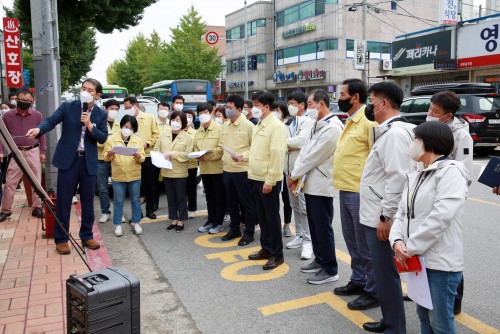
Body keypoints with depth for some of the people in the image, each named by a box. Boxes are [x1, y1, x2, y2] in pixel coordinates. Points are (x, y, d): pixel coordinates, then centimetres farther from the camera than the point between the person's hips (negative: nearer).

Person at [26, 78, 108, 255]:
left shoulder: (101, 114, 4)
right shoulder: (67, 107, 0)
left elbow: (103, 138, -1)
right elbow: (51, 121, -11)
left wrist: (90, 125, -15)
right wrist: (38, 129, -32)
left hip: (89, 162, 2)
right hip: (68, 159, -2)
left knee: (88, 200, 10)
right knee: (63, 200, 3)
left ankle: (87, 236, 23)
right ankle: (61, 239, 14)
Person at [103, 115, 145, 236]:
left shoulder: (138, 140, 3)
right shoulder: (112, 138, -1)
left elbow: (143, 158, -1)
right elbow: (105, 157, -1)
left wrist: (138, 156, -23)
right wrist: (109, 154, -23)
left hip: (134, 176, 1)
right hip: (118, 176, -1)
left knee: (135, 200, 11)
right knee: (118, 201, 8)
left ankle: (136, 222, 24)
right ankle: (118, 224, 19)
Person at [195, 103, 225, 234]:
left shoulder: (219, 128, -9)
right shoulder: (198, 132, 13)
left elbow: (222, 148, -16)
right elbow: (196, 148, 16)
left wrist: (207, 155, -22)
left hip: (218, 168, -6)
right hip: (204, 169, 7)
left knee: (219, 196, 3)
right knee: (209, 197, 15)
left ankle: (218, 222, 12)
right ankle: (211, 220, 25)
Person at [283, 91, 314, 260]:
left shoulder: (308, 122, -7)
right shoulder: (288, 123, 15)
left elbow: (301, 140, -22)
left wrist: (285, 142, -7)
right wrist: (291, 145, -14)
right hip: (290, 168, 8)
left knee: (304, 206, -6)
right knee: (295, 205, 14)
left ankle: (307, 240, 0)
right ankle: (299, 235, 25)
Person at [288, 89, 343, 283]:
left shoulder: (332, 128, -18)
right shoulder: (316, 125, 13)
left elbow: (314, 156, -18)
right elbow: (304, 150, 12)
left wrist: (294, 175, -9)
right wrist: (296, 175, 1)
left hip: (321, 186, -9)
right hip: (310, 184, 9)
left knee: (323, 228, -1)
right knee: (314, 226, 18)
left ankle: (330, 270, 10)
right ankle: (319, 260, 32)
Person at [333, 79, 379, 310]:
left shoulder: (368, 121, -14)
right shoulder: (351, 121, 16)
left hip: (360, 193, -10)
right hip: (346, 190, 10)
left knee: (365, 244, 1)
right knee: (352, 241, 19)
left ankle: (373, 292, 15)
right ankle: (358, 281, 33)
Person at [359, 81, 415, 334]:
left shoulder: (395, 132, -18)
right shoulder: (387, 131, 14)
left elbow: (398, 178, -25)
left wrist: (386, 217, -22)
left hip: (382, 218, -10)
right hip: (375, 216, 10)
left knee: (386, 275, 1)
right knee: (383, 273, 19)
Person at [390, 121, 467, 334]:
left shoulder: (450, 171, -12)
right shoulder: (415, 177, 16)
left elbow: (441, 217, -23)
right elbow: (402, 213, 11)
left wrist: (411, 247, -18)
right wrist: (397, 241, -8)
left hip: (441, 262, -8)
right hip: (418, 260, 8)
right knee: (424, 316, 20)